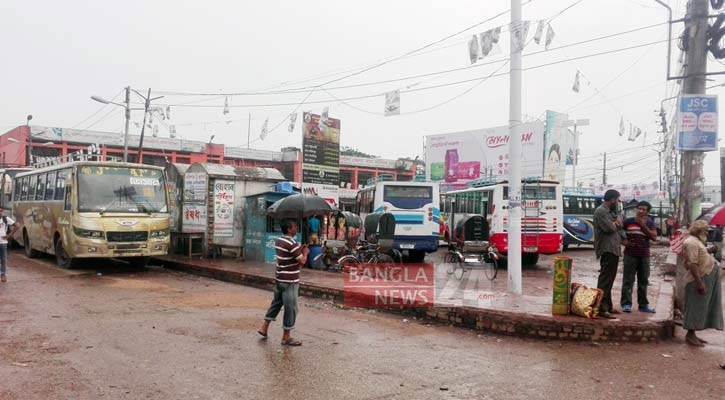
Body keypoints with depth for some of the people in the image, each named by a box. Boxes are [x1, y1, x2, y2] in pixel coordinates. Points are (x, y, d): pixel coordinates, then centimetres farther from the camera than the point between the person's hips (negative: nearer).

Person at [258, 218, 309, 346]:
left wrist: (299, 250, 12)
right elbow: (302, 262, -18)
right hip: (290, 281, -9)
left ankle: (264, 327, 25)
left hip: (280, 279, 9)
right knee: (291, 308, 1)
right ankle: (286, 337, 8)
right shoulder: (292, 244, -21)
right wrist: (305, 253, 0)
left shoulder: (278, 241, 7)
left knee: (276, 303, 21)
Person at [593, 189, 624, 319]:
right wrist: (616, 222, 0)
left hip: (614, 249, 10)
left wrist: (617, 222, -8)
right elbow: (609, 228, -21)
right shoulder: (601, 211, -11)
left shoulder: (611, 212, 21)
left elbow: (620, 225, 15)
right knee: (605, 279, -13)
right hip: (607, 249, -10)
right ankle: (601, 308, -15)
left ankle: (608, 306, 23)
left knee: (609, 279, 15)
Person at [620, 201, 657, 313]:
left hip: (644, 256, 3)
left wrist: (643, 225, -11)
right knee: (628, 280, -4)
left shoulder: (650, 223, 8)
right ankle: (626, 304, 0)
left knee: (643, 281, 10)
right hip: (630, 255, -3)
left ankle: (643, 304, 20)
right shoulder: (628, 221, 2)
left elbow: (654, 237, -6)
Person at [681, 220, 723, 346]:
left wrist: (707, 251, 11)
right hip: (699, 279, -10)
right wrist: (699, 282, -27)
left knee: (700, 308, 13)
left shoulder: (696, 241, 16)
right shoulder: (691, 242, -17)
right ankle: (689, 335, 1)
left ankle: (692, 334, 19)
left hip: (706, 278, 10)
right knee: (696, 308, -5)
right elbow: (692, 264, -24)